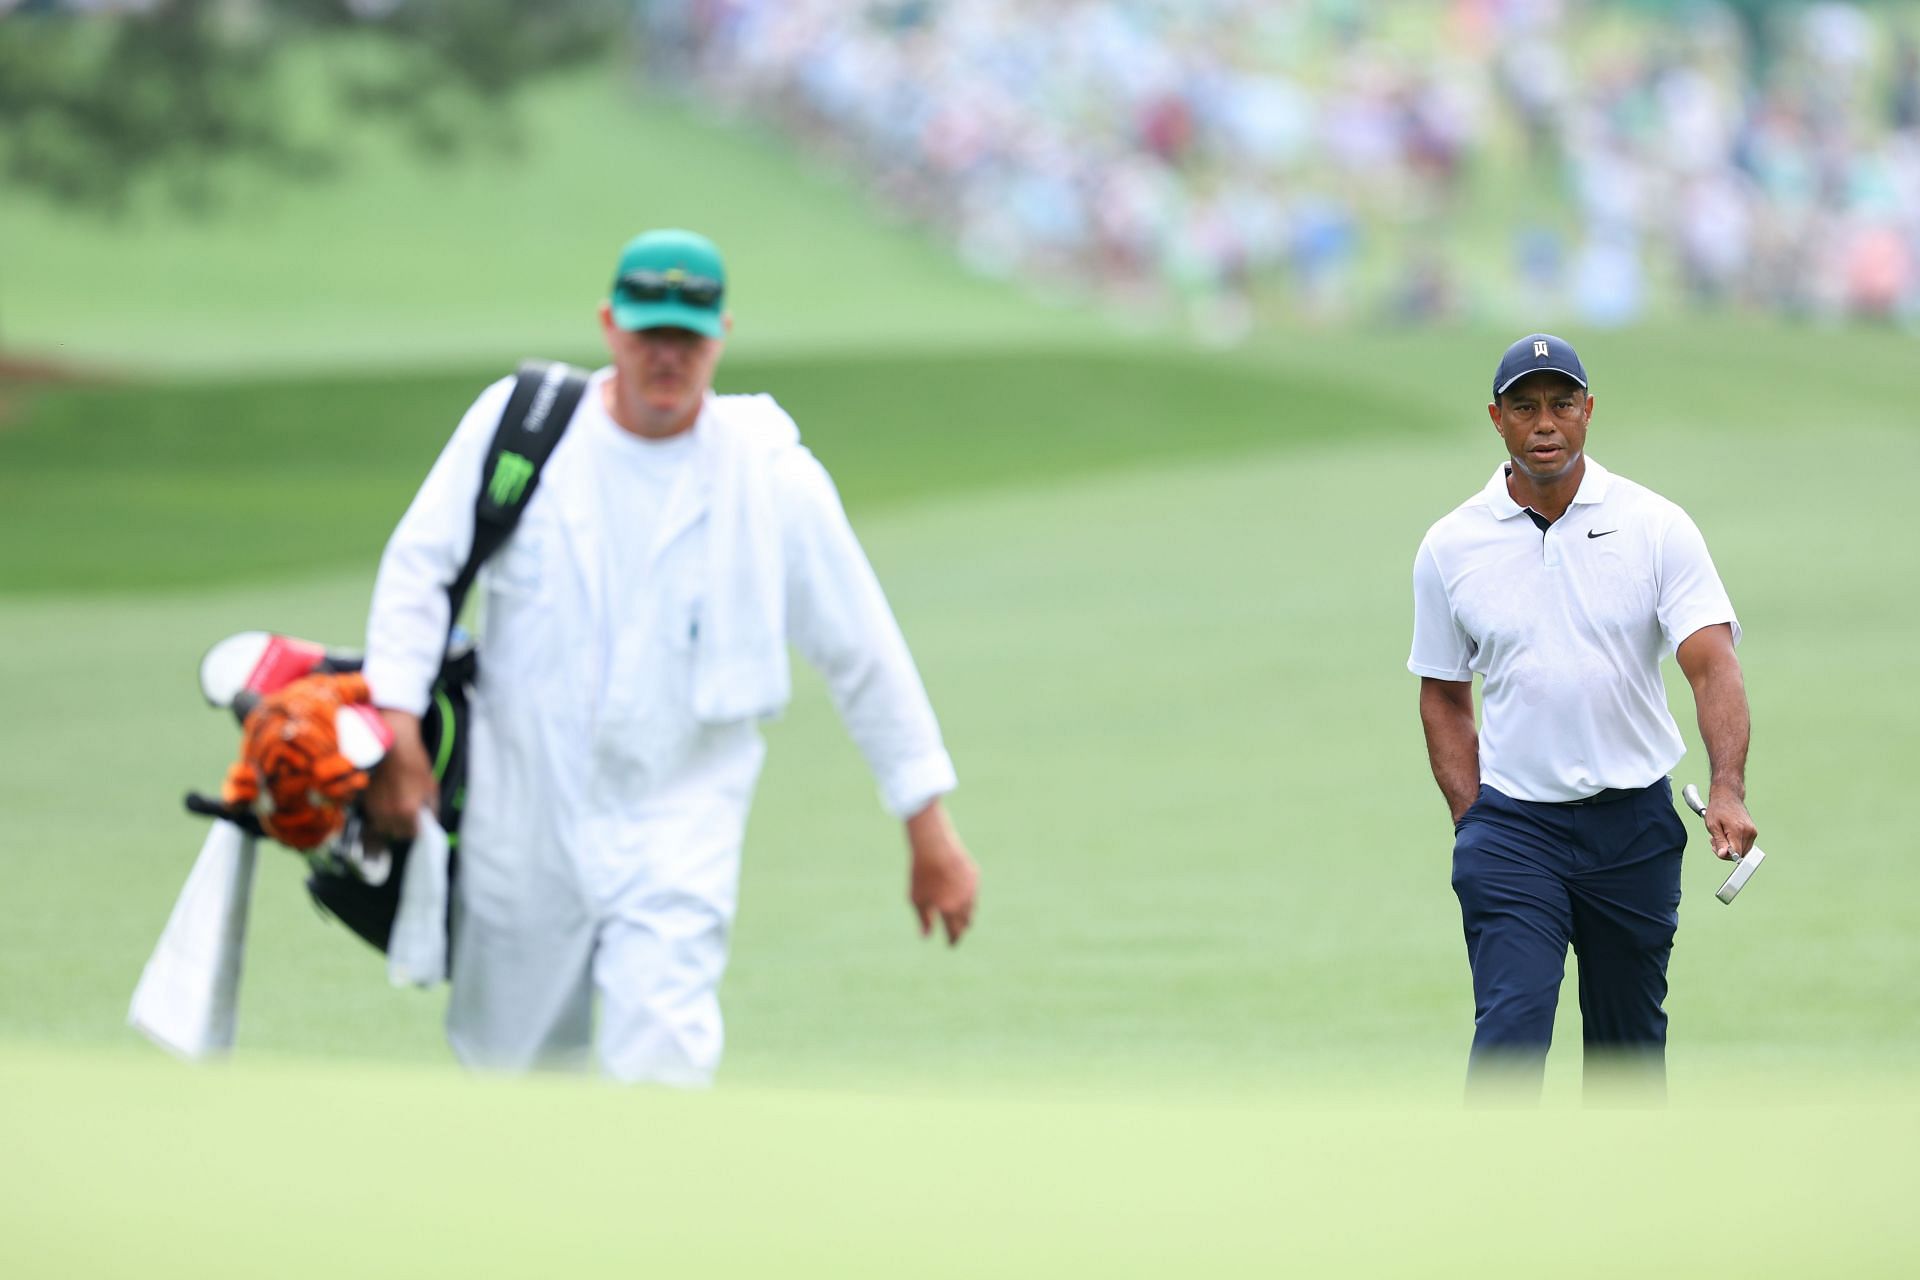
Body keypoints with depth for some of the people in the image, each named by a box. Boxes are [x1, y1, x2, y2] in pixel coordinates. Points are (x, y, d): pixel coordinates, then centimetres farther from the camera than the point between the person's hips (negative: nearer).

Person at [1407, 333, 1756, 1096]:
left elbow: (1712, 662, -12)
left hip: (1635, 823, 1)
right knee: (1512, 1024, -16)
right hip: (1513, 825, -1)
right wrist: (1472, 823, 0)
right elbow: (1443, 696, 11)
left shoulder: (1657, 527, -3)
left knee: (1630, 1034, 10)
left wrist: (1728, 790, -27)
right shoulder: (1450, 547, 1)